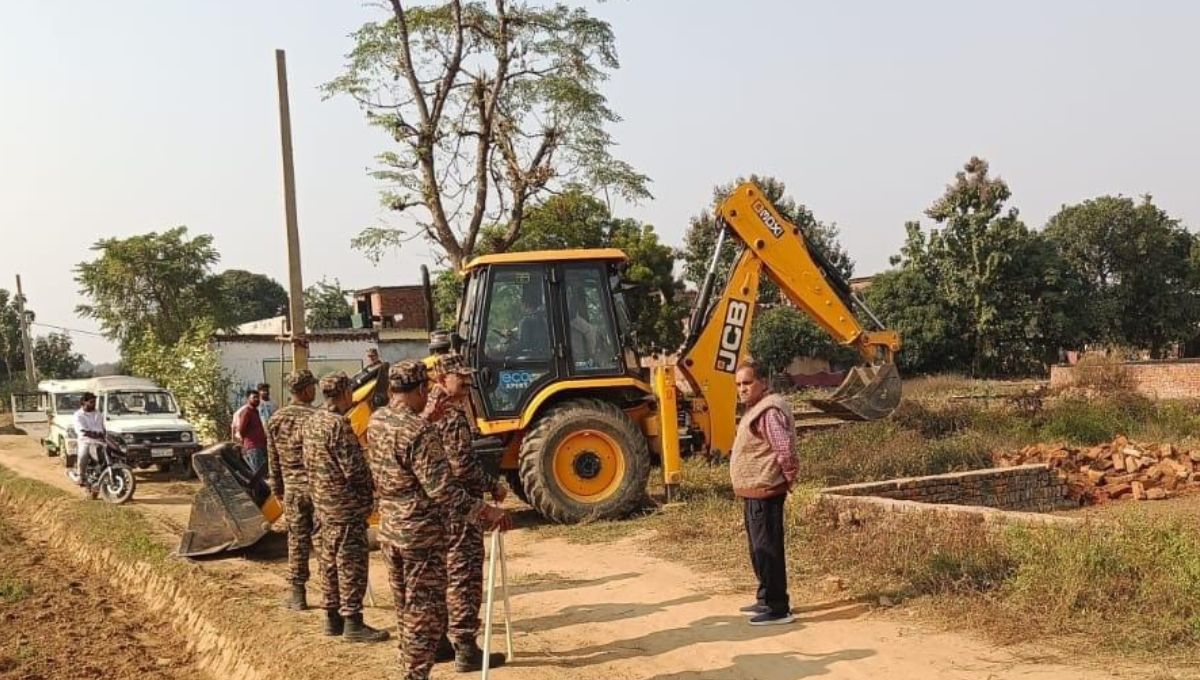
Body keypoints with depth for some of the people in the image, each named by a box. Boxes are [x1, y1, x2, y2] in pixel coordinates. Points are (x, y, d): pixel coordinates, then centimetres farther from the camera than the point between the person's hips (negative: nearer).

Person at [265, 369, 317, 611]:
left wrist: (277, 489, 19)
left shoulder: (275, 420, 4)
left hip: (292, 490, 4)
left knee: (297, 542, 9)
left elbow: (273, 460, 10)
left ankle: (298, 596, 12)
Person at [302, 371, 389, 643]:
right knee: (352, 564, -3)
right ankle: (352, 623, 1)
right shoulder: (338, 424, -20)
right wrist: (373, 487, -3)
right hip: (345, 507, -9)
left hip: (321, 504, 9)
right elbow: (354, 470, -20)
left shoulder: (312, 420, 9)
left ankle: (332, 618, 22)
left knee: (329, 562, 14)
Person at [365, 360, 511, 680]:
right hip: (420, 534, -9)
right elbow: (441, 490, -25)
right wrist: (484, 511, -22)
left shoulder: (376, 421, 3)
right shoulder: (420, 431, -21)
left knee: (406, 611, 19)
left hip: (389, 530, 9)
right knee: (426, 614, 1)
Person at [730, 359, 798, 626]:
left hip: (764, 492, -11)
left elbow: (785, 448, -25)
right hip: (753, 492, 11)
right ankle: (766, 600, 31)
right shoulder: (756, 409, 16)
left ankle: (778, 609, -1)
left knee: (767, 549, -7)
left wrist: (789, 477, -14)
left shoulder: (769, 410, -18)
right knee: (759, 549, 20)